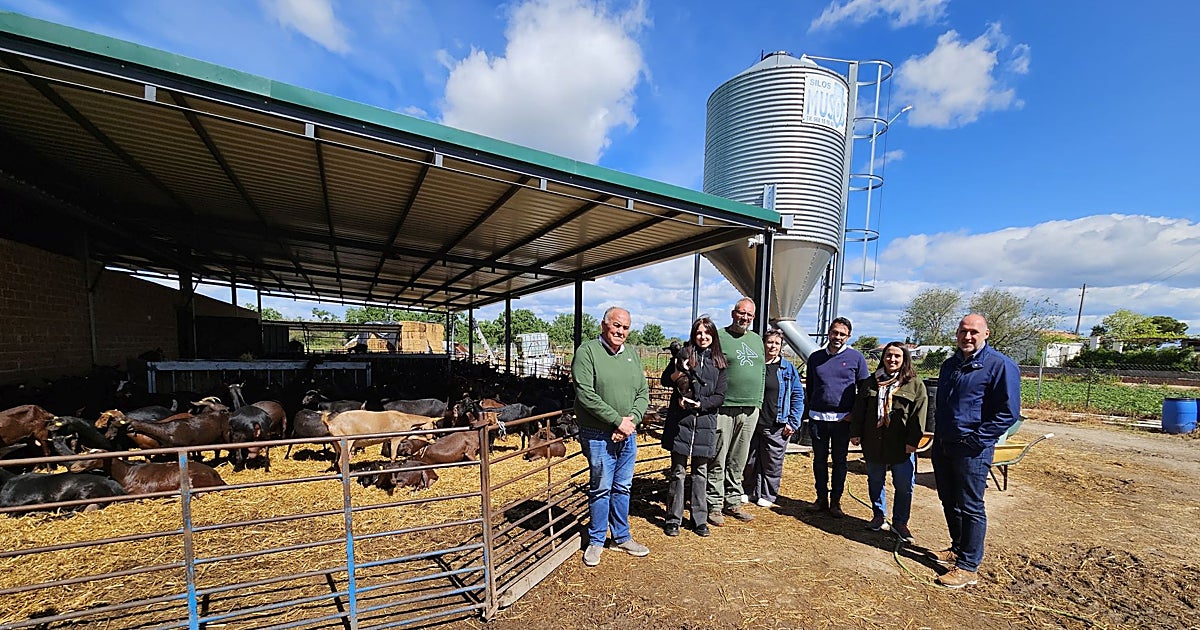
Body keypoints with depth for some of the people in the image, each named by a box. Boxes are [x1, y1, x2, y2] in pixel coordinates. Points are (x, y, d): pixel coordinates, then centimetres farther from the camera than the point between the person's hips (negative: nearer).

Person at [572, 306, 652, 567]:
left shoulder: (632, 355, 8)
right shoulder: (587, 351, -11)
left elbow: (643, 393, 8)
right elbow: (586, 395, -19)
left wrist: (632, 419, -10)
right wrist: (618, 421, -16)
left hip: (627, 434, 6)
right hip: (598, 435, -5)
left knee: (622, 487, 17)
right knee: (600, 488, 7)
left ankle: (622, 537, 35)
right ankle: (596, 541, 27)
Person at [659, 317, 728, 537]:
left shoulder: (719, 362, 5)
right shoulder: (684, 354, -2)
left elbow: (720, 397, 2)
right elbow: (664, 380, 3)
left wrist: (699, 404, -12)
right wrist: (675, 375, -17)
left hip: (705, 422, 2)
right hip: (680, 420, -2)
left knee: (700, 472, 14)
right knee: (678, 471, 7)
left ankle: (700, 519, 26)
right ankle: (673, 519, 19)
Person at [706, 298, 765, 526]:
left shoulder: (757, 340, 16)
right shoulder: (719, 336, -4)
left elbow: (762, 374, 21)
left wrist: (759, 402, 15)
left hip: (750, 410, 6)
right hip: (723, 409, -6)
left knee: (738, 462, 15)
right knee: (718, 461, 1)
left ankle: (733, 502, 27)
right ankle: (714, 505, 13)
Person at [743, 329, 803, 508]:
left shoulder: (788, 368, 2)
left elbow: (798, 396, 4)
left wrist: (793, 422, -2)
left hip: (776, 426, -1)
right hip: (752, 422, 2)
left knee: (773, 463, 7)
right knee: (750, 460, 10)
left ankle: (767, 496, 23)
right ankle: (750, 492, 28)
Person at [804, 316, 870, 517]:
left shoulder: (856, 357, -1)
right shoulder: (815, 357, 7)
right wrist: (808, 412, 9)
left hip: (842, 419, -2)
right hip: (817, 417, 3)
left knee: (839, 461, 8)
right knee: (819, 459, 10)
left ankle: (835, 501, 19)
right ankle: (821, 498, 23)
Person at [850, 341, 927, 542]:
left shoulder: (915, 384, -2)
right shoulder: (871, 382, 7)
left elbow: (919, 413, -7)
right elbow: (859, 409, 8)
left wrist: (913, 440, -12)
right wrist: (856, 432, 3)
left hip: (902, 445, -3)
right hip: (873, 443, 3)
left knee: (904, 486, 5)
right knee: (875, 482, 13)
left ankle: (900, 522, 22)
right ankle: (879, 516, 30)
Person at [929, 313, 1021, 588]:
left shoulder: (1000, 365, -11)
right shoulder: (950, 364, 11)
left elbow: (1008, 412, -14)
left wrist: (975, 439, -16)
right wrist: (937, 439, 15)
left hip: (972, 451, -7)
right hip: (943, 447, 7)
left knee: (970, 508, 3)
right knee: (949, 503, 18)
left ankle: (968, 567, 14)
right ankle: (958, 549, 35)